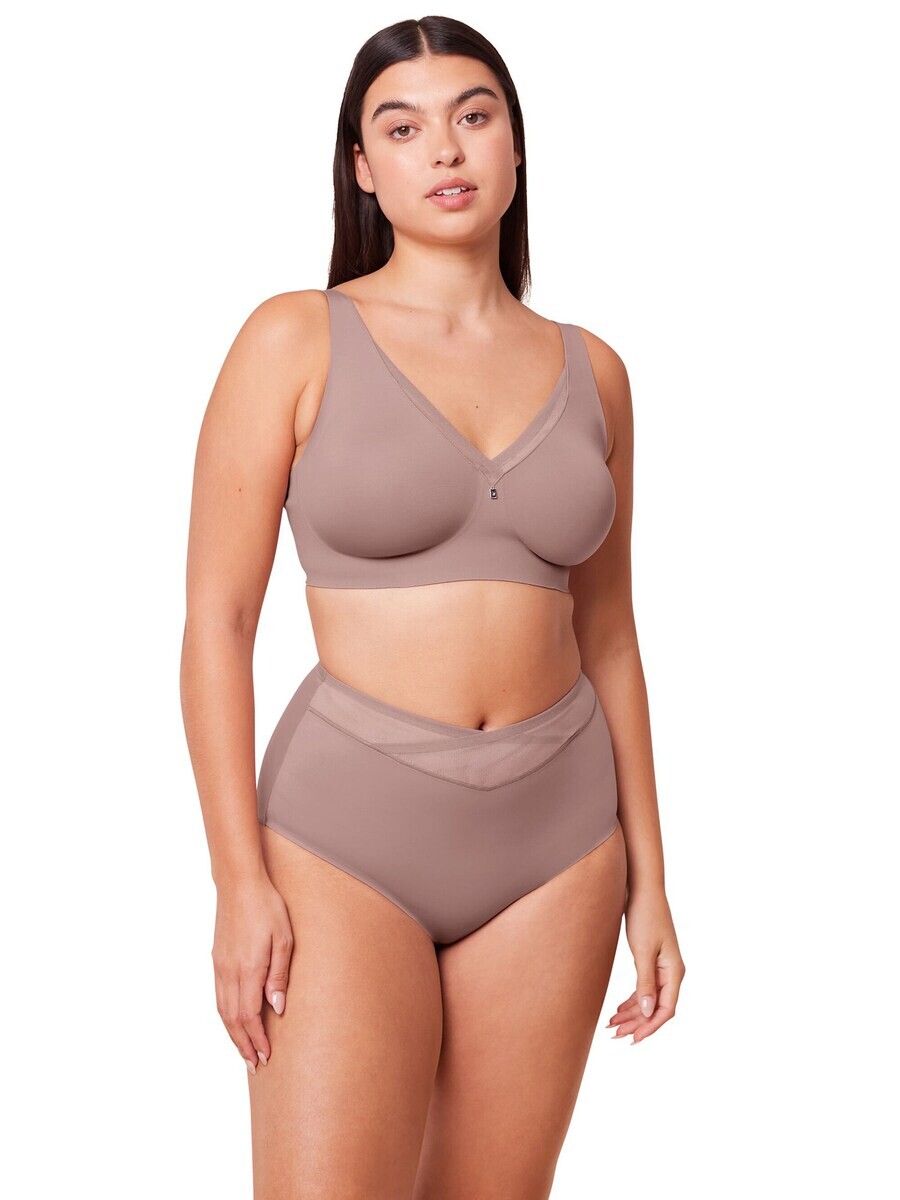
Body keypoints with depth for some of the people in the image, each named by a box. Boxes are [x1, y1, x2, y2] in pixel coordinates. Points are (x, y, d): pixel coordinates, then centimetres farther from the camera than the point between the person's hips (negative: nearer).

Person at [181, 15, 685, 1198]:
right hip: (350, 830, -3)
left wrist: (648, 876, 9)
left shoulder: (590, 371, 6)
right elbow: (216, 618, -7)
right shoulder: (295, 339, -5)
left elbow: (606, 634, 11)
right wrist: (239, 878, -12)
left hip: (555, 835, 4)